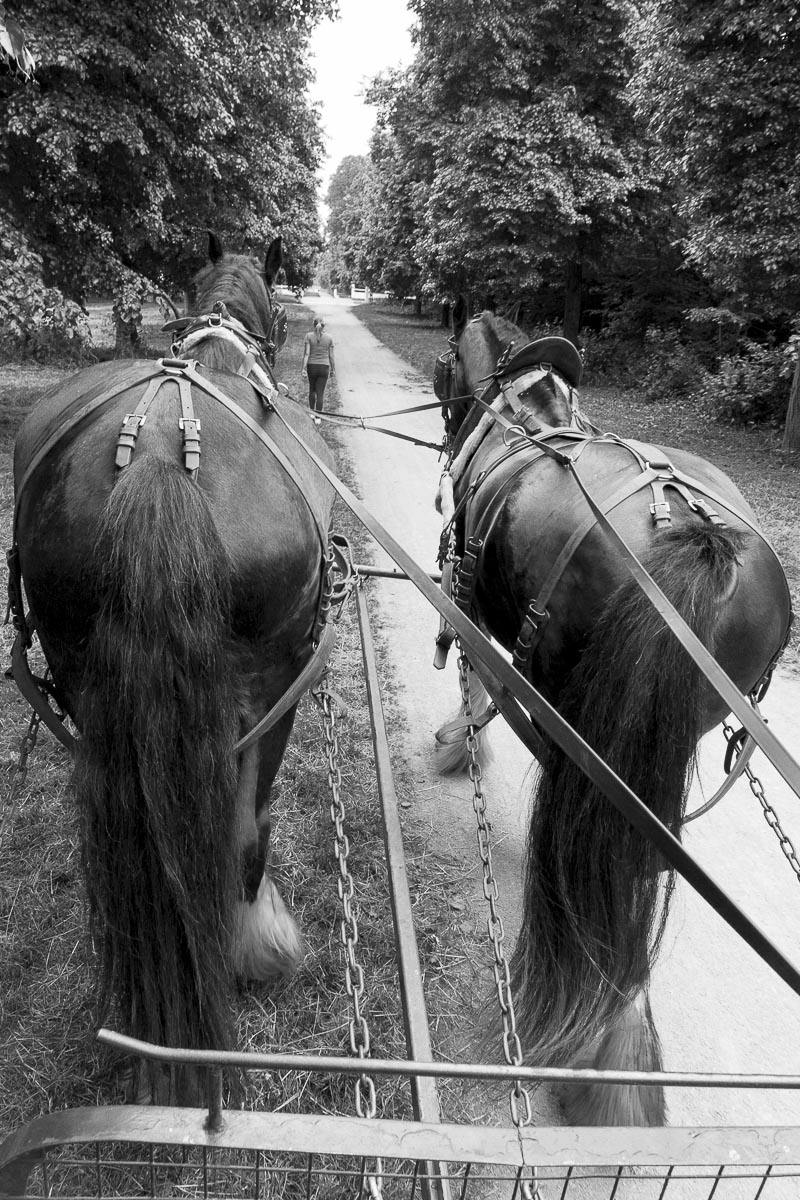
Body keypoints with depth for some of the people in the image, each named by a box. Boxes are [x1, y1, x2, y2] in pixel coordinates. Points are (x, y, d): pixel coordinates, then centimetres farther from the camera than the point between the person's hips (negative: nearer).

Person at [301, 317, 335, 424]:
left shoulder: (309, 336, -5)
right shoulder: (329, 338, -1)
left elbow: (306, 353, -11)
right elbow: (331, 356, 1)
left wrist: (304, 368, -11)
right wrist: (333, 369, 12)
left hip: (311, 366, 0)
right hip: (324, 367, 0)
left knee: (312, 389, 23)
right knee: (320, 393, 4)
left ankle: (312, 412, 29)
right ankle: (317, 417, 4)